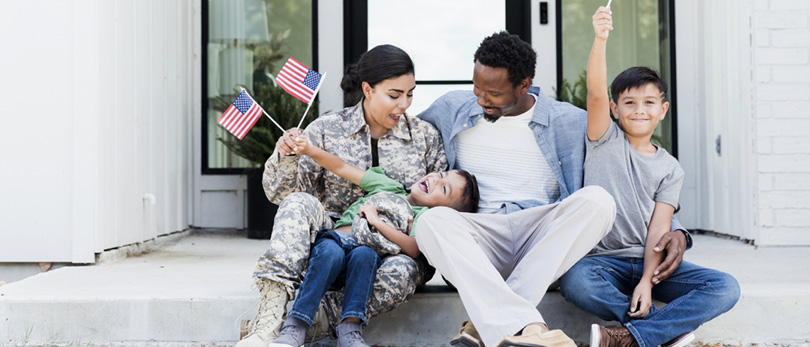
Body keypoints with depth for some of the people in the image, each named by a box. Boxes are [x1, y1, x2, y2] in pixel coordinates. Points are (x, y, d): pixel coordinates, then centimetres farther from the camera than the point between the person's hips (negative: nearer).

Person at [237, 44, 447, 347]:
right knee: (300, 204, -32)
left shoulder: (426, 137, 7)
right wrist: (285, 157, -20)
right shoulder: (326, 130, 3)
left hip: (394, 249, 1)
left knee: (402, 272, -36)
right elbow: (282, 193, 1)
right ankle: (268, 318, -41)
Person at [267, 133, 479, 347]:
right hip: (333, 239, 2)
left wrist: (376, 220, -7)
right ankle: (294, 327, -37)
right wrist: (309, 150, 9)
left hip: (365, 251, -2)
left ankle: (350, 328, -40)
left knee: (364, 255, -35)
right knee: (331, 253, -32)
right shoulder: (389, 186, 24)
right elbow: (341, 168, 22)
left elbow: (412, 250, -8)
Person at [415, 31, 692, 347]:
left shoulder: (570, 123, 5)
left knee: (596, 199, -30)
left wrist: (672, 229, -4)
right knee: (433, 220, -32)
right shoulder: (452, 108, 11)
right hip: (480, 238, 1)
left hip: (544, 239, 0)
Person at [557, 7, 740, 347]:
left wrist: (647, 281, -16)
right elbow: (596, 93, -12)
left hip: (650, 261, 2)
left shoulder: (670, 168, 11)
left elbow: (659, 227, -1)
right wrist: (600, 39, -28)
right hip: (603, 260, -2)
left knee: (726, 288, -21)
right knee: (574, 281, -37)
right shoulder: (606, 140, 8)